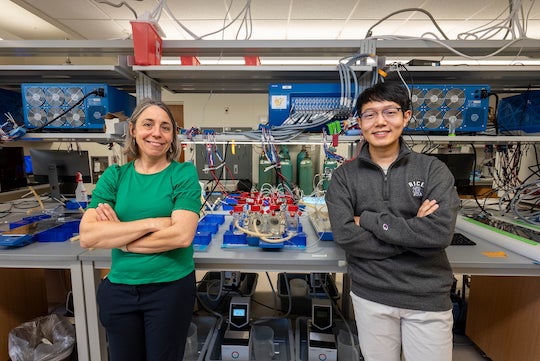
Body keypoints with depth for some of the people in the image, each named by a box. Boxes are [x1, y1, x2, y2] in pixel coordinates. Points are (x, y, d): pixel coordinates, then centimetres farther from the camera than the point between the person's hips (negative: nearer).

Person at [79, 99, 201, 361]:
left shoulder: (184, 173, -9)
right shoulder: (113, 176, -1)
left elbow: (182, 235, -21)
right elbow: (87, 236, -12)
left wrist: (117, 235, -14)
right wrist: (152, 223, -21)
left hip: (171, 287, -2)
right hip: (119, 289, 3)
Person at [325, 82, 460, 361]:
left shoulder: (433, 169, -5)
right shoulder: (344, 176, -5)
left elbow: (440, 232, -19)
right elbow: (345, 236, -16)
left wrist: (367, 219, -16)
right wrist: (413, 230, -17)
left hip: (428, 297, 0)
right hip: (370, 296, 1)